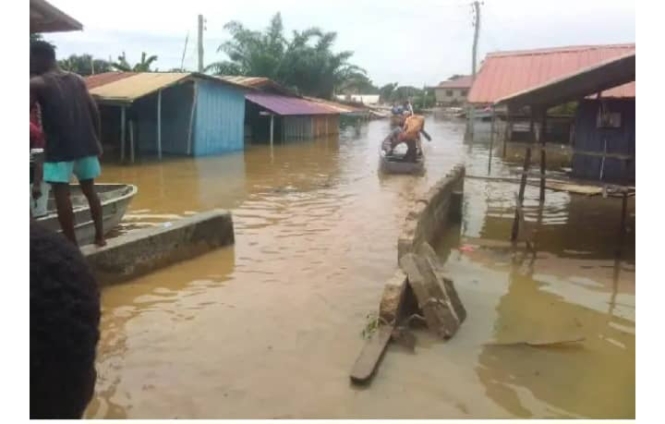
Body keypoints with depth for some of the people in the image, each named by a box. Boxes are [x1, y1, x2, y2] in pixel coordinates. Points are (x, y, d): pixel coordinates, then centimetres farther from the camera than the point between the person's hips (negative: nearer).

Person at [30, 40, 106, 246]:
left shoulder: (37, 83, -2)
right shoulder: (77, 80, 12)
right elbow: (94, 111, 9)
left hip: (59, 148, -5)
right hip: (85, 144, 5)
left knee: (61, 193, 0)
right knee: (89, 190, 15)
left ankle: (71, 243, 1)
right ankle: (100, 236, 19)